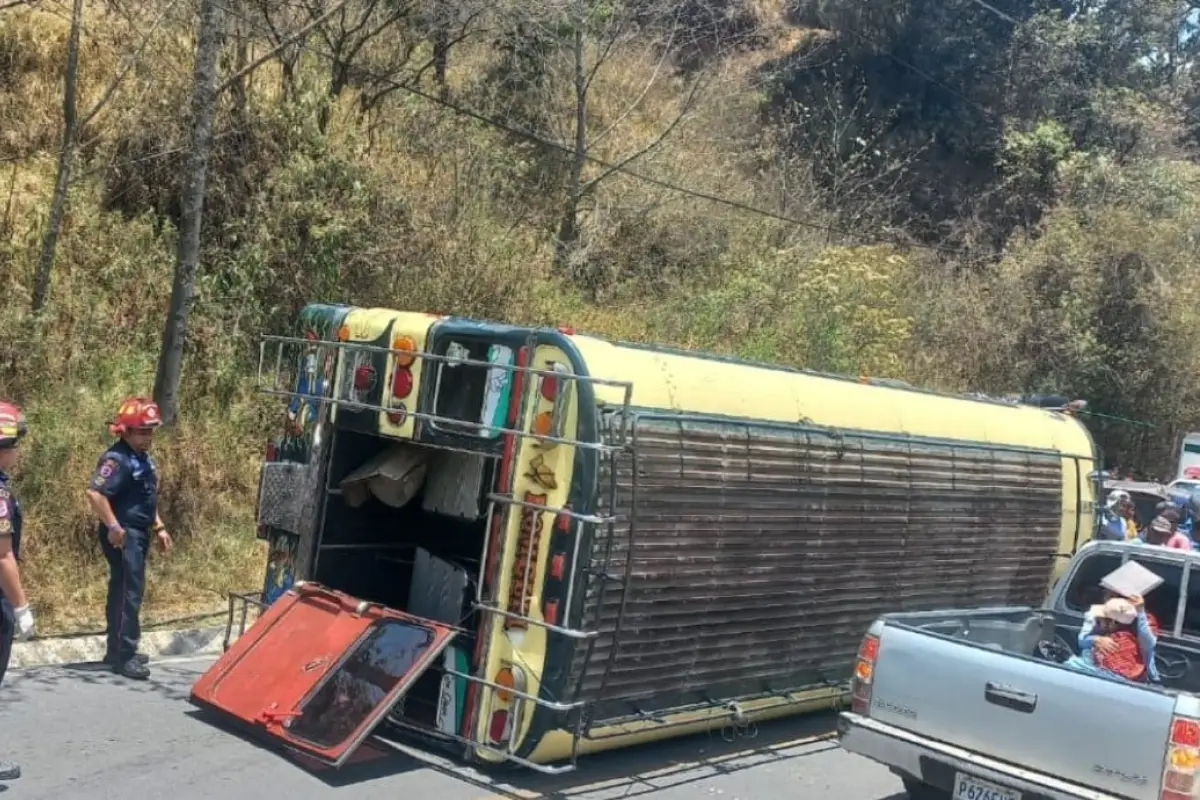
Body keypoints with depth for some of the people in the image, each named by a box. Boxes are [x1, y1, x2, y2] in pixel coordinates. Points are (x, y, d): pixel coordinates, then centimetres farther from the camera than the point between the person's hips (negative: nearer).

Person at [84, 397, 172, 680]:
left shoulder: (145, 459, 14)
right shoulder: (118, 459, -18)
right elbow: (95, 494, -29)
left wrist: (158, 527, 19)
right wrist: (113, 526, -26)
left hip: (139, 534, 10)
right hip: (123, 535, -10)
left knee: (122, 591, 16)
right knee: (129, 593, -9)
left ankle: (117, 650, 26)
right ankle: (123, 656, -4)